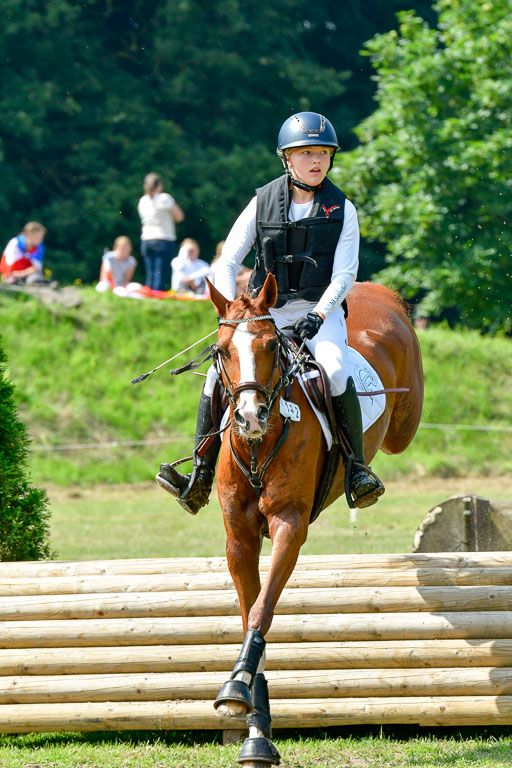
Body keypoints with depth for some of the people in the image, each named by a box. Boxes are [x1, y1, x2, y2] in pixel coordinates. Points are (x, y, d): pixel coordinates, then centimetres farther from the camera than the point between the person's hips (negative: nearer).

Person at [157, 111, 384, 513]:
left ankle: (358, 468, -18)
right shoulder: (263, 202, 4)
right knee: (219, 375, -18)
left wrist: (317, 315, -22)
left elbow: (344, 275, -5)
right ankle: (200, 480, -12)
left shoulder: (342, 210, 1)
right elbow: (227, 262, 4)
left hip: (321, 311, -2)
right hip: (266, 312, 2)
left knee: (334, 372, -32)